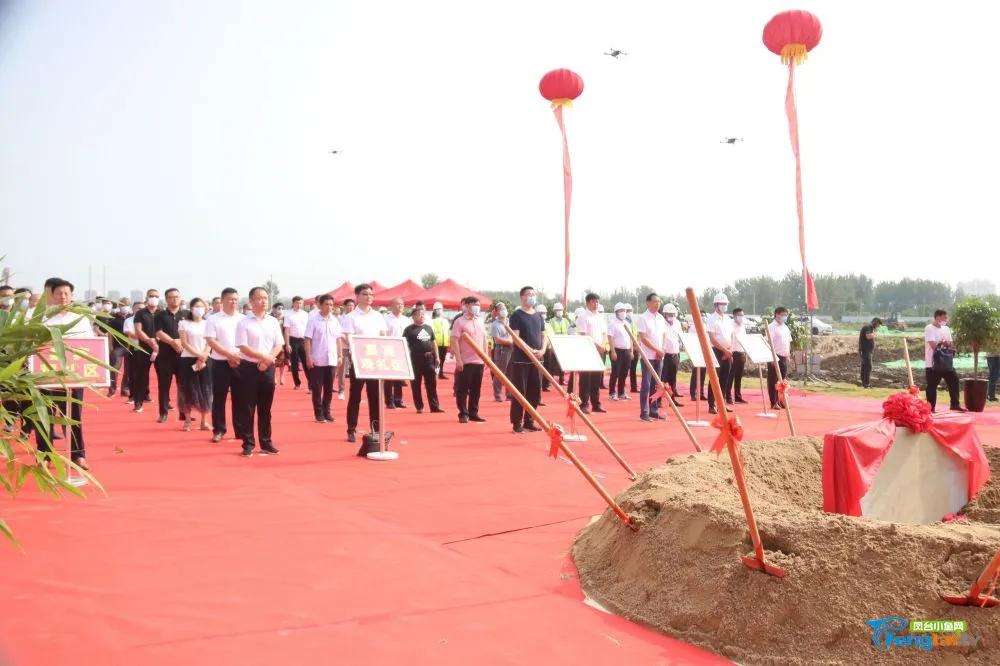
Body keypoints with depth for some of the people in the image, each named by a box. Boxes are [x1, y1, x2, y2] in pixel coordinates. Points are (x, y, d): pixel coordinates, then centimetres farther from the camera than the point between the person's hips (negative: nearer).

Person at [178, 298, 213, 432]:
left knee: (205, 391, 0)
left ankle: (204, 421, 5)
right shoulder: (184, 323, 2)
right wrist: (198, 354, -14)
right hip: (188, 360, -2)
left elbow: (210, 343, 2)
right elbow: (184, 343, -5)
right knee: (190, 390, 0)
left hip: (205, 360, 2)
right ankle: (188, 420, 8)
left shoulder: (208, 324, 9)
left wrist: (203, 358, -12)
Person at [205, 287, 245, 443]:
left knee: (239, 398, 5)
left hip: (241, 363, 2)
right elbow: (211, 341, -8)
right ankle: (218, 430, 12)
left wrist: (239, 357, -9)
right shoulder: (213, 319, -1)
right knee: (219, 398, 3)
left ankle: (240, 430, 13)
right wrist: (230, 355, -13)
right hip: (221, 363, -2)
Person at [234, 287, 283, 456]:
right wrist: (264, 357, -17)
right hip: (249, 367, -3)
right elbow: (243, 347, -11)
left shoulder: (273, 322, 6)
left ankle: (266, 443, 18)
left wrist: (267, 361, -9)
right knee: (247, 408, 0)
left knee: (265, 407, 10)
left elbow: (279, 345, 6)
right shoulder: (243, 322, -5)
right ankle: (248, 444, 8)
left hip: (268, 368, 4)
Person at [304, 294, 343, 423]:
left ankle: (327, 412, 18)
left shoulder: (335, 321, 7)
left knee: (329, 388, 9)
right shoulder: (313, 320, -6)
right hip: (317, 360, -4)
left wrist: (340, 355, 6)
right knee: (317, 388, 3)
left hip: (332, 360, 4)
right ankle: (319, 414, 10)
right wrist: (308, 357, -12)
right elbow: (307, 340, -7)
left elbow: (339, 339, 12)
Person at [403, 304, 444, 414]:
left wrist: (437, 356, 14)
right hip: (415, 359, -4)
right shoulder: (409, 329, -3)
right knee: (416, 384, 2)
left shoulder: (429, 327, 13)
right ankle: (419, 407, 10)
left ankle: (434, 406, 7)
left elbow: (434, 342, 18)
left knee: (432, 383, 4)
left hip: (429, 358, 4)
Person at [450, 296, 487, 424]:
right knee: (462, 389, 0)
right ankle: (463, 414, 8)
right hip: (465, 361, -6)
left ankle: (473, 413, 18)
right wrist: (458, 359, -16)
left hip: (479, 361, 6)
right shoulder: (459, 321, -7)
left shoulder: (480, 321, 13)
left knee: (476, 390, 10)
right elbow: (454, 341, -11)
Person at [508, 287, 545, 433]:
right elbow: (515, 338, -13)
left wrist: (542, 350, -4)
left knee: (535, 392, 8)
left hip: (536, 360, 6)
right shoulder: (516, 315, -5)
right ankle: (517, 422, 3)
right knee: (519, 392, -4)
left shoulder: (539, 316, 14)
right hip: (520, 359, -6)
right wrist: (531, 350, -21)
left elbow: (543, 335, 16)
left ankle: (529, 421, 17)